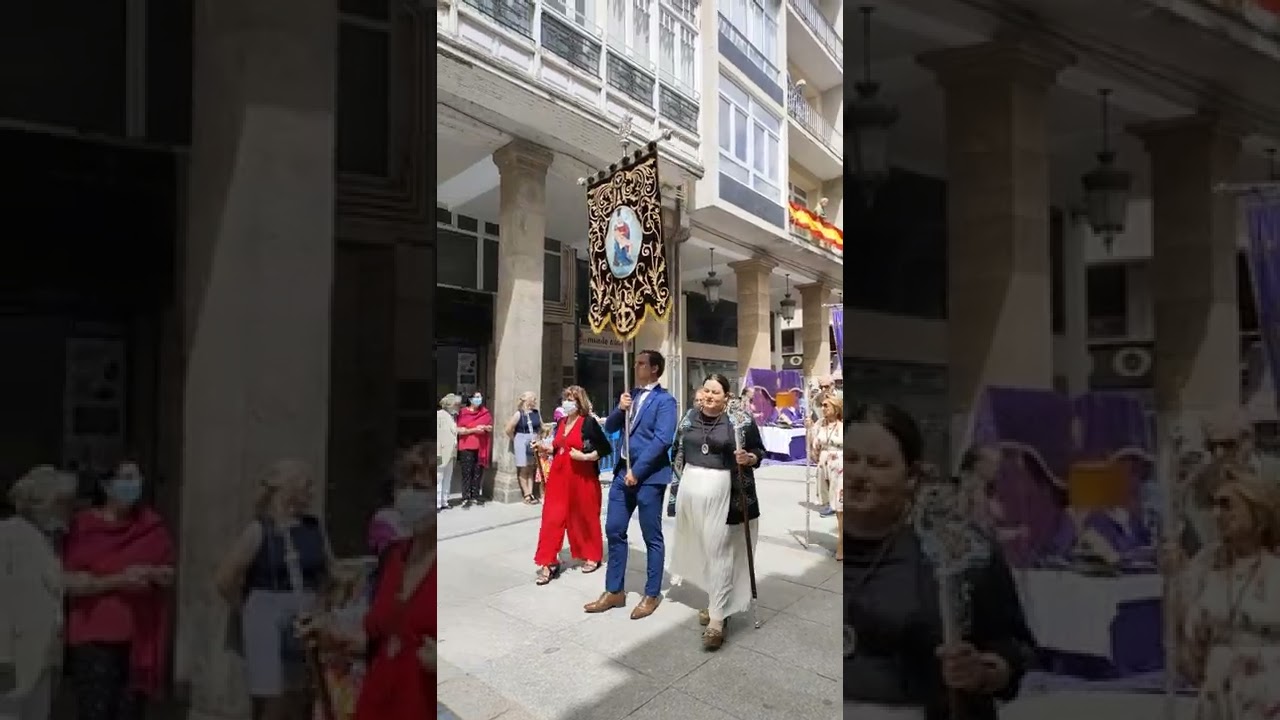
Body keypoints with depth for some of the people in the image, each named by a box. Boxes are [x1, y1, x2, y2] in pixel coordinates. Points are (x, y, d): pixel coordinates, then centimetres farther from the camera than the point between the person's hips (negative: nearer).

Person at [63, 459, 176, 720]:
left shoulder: (152, 525, 6)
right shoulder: (83, 526, -3)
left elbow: (170, 575, 10)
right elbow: (70, 582, -7)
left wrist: (151, 573, -12)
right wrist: (117, 581, -19)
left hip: (141, 637, 3)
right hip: (95, 636, -3)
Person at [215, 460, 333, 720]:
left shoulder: (315, 529, 4)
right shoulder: (259, 530, -10)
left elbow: (329, 572, 16)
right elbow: (224, 580, -9)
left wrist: (311, 602, 7)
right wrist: (254, 609, 0)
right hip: (269, 626, -4)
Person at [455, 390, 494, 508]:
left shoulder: (485, 412, 10)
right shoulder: (463, 413, -2)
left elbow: (491, 428, 14)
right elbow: (459, 430, -8)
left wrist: (485, 428, -7)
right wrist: (474, 430, -17)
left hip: (481, 447, 4)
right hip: (466, 447, -4)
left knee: (478, 472, 6)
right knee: (467, 473, -5)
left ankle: (475, 496, 13)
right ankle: (466, 498, -3)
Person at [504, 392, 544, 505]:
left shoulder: (536, 413, 3)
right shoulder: (519, 414, -11)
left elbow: (541, 427, 17)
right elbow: (508, 429, -13)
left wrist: (536, 437, 6)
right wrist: (516, 440, -3)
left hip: (534, 442, 5)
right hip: (522, 442, -5)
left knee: (532, 469, 8)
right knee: (523, 469, 2)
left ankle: (531, 494, 13)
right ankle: (527, 496, 6)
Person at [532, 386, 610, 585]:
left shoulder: (589, 423, -10)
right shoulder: (561, 422, 10)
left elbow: (606, 449, -11)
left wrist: (584, 456, -19)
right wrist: (546, 449, 2)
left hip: (582, 477, -6)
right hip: (560, 475, 6)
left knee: (585, 517, 8)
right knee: (552, 517, -1)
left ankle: (593, 557, 27)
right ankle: (548, 563, 2)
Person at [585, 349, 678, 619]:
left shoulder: (664, 400, -9)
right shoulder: (631, 395, 14)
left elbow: (662, 440, -18)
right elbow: (609, 428, 13)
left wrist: (637, 471, -18)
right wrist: (620, 409, -7)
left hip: (649, 475, -7)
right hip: (623, 471, 7)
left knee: (652, 536, 4)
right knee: (614, 531, 9)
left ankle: (652, 594, 17)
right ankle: (614, 591, 20)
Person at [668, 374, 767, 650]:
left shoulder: (741, 420, -7)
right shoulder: (690, 417, 8)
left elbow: (759, 451, 0)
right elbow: (679, 451, 16)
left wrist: (749, 458, -21)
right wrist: (678, 483, 15)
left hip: (723, 494, -5)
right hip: (691, 490, 5)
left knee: (719, 552, -5)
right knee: (700, 547, 12)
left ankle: (717, 619, -3)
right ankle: (716, 599, 30)